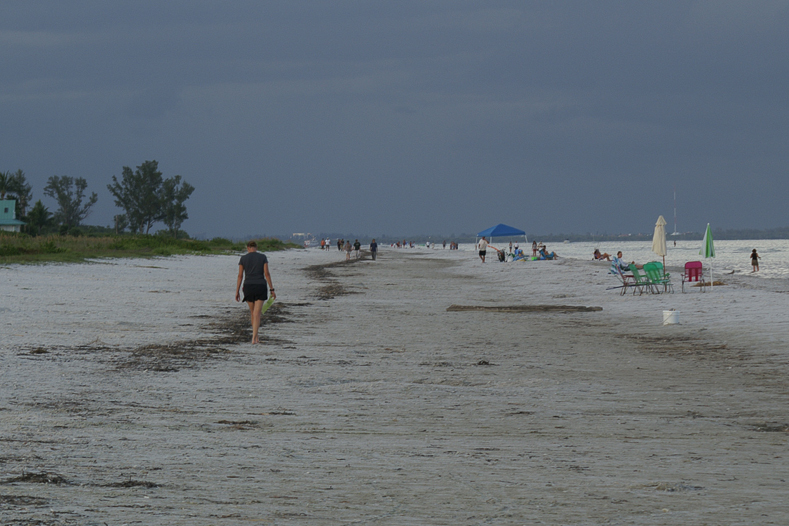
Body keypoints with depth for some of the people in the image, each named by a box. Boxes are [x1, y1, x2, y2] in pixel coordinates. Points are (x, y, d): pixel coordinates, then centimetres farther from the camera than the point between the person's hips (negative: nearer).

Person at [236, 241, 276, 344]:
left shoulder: (243, 258, 1)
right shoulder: (263, 257, -1)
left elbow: (240, 276, 0)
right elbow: (267, 274, -5)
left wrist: (237, 292, 4)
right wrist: (272, 289, -1)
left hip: (248, 287, 1)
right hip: (260, 287, -1)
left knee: (253, 312, 19)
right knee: (257, 314, -4)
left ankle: (256, 336, 25)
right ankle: (254, 338, -16)